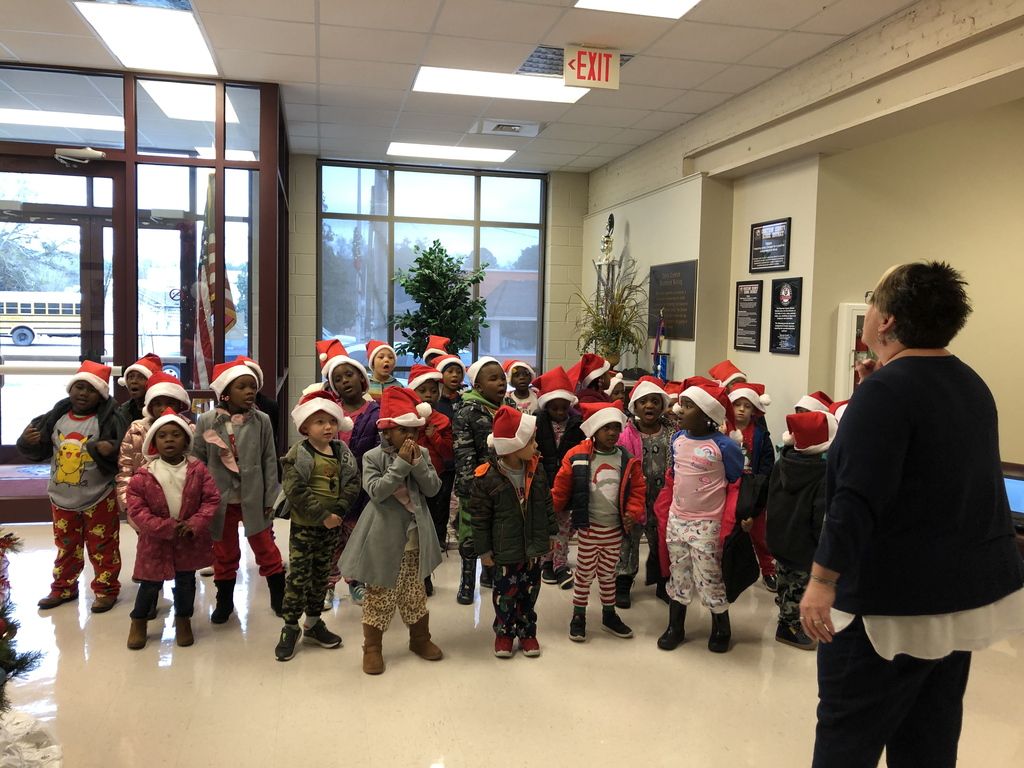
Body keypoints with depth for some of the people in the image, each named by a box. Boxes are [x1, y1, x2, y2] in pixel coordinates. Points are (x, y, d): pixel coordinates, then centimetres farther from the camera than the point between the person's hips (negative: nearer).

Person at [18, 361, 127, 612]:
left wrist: (108, 451, -39)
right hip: (62, 497, 5)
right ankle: (63, 588, 35)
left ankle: (106, 590, 21)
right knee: (66, 547, 20)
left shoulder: (109, 420, -15)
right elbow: (39, 451, 7)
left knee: (102, 548, 7)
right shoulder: (56, 416, -1)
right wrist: (27, 442, -13)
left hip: (98, 498, -5)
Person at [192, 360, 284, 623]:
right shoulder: (207, 421, -5)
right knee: (224, 554, 14)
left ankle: (279, 597, 25)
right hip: (220, 500, 1)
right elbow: (198, 461, 0)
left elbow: (269, 462, -2)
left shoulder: (261, 421, -5)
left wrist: (269, 499, -2)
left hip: (254, 499, 0)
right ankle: (224, 601, 33)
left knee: (266, 550, 9)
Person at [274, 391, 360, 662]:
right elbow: (295, 490, -20)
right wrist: (322, 516, -20)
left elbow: (352, 483, -1)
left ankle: (313, 624, 29)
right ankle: (290, 627, 14)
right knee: (298, 576, 0)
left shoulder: (342, 453, 3)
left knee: (321, 574, 15)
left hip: (331, 526, 5)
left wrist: (338, 512, -15)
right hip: (303, 525, -5)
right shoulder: (299, 454, -12)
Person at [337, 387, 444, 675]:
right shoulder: (373, 457, -9)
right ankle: (372, 648, 23)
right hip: (384, 539, -3)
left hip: (414, 538, 4)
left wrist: (417, 462, -19)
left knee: (415, 592, 17)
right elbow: (376, 491, -21)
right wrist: (401, 464, -24)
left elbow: (433, 488, -6)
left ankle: (420, 639, 35)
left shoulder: (421, 454, 2)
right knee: (379, 595, 8)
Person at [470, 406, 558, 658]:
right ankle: (504, 632, 33)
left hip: (534, 548, 4)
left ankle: (526, 632, 34)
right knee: (505, 593, 11)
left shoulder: (537, 471, -3)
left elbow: (547, 505, 9)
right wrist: (484, 550, -6)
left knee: (529, 592, 16)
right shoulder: (488, 478, -19)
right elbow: (480, 517, -11)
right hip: (506, 551, -4)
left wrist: (551, 534, 12)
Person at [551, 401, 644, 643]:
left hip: (615, 528, 3)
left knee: (608, 573, 17)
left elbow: (637, 490, 7)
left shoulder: (628, 460, 0)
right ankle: (578, 617, 22)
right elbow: (561, 489, -4)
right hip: (589, 527, -3)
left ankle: (609, 615, 33)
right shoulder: (577, 457, -10)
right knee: (585, 573, 7)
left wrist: (633, 513, -6)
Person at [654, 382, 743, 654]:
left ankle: (721, 630, 26)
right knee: (678, 576, 15)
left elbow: (737, 485, -6)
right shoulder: (677, 440, 3)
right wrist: (663, 512, 11)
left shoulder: (723, 446, -14)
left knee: (709, 579, 4)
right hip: (676, 520, 5)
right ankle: (675, 628, 30)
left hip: (706, 525, -5)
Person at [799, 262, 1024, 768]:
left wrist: (823, 581, -24)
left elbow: (858, 498, -26)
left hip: (893, 602, -9)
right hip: (974, 593, 9)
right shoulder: (971, 385, 9)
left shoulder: (884, 391, -19)